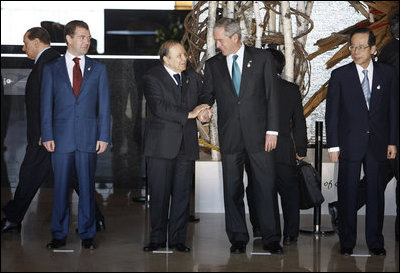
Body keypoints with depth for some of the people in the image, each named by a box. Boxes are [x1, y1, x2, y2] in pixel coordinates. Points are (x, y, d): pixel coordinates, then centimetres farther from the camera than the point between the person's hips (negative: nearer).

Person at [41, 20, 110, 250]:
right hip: (61, 136, 0)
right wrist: (47, 136, -3)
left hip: (89, 137, 0)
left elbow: (104, 105, 6)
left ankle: (87, 234, 14)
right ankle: (59, 235, 15)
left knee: (87, 186, 4)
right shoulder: (51, 69, 6)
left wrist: (104, 136, -1)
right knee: (60, 187, 5)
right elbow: (46, 104, 5)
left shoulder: (98, 69, 8)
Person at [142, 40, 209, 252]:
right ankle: (158, 238, 11)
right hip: (161, 145, -4)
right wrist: (189, 114, -16)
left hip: (186, 145, 4)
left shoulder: (192, 77, 13)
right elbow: (158, 108, -16)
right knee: (159, 193, 0)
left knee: (182, 194, 4)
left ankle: (177, 238, 12)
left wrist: (203, 113, 5)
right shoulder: (152, 78, -4)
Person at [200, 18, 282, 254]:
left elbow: (272, 95, 0)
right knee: (232, 189, 5)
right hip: (229, 135, 2)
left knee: (266, 186, -1)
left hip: (258, 133, -2)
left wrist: (272, 130, -6)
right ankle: (238, 239, 16)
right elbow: (207, 96, 13)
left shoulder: (262, 58, 2)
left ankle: (271, 239, 8)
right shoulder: (213, 65, 9)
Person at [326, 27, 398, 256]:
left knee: (376, 192, 7)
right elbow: (331, 112, 0)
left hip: (378, 143, 1)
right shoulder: (340, 75, 0)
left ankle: (375, 241, 17)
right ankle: (347, 242, 14)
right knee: (348, 193, 4)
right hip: (350, 143, -1)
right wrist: (333, 145, -4)